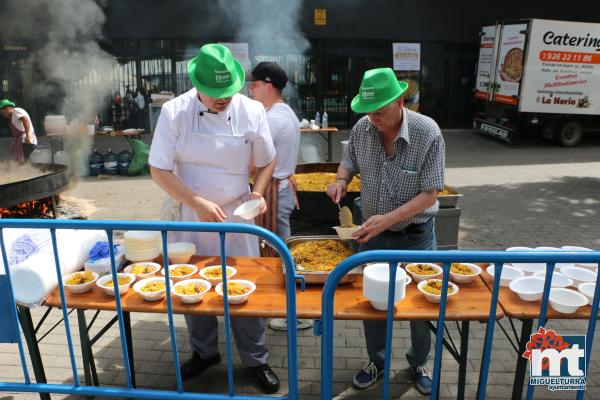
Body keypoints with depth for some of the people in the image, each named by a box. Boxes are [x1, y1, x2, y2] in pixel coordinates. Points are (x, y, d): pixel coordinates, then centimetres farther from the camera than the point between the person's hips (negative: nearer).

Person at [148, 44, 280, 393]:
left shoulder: (252, 111, -9)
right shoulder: (174, 112, -11)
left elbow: (266, 162, 4)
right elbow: (159, 169, -10)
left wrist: (258, 193, -14)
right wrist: (197, 203, -20)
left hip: (237, 215, 0)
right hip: (189, 216, 1)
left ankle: (256, 359, 28)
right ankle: (204, 352, 39)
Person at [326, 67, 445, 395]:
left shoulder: (428, 133, -21)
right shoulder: (361, 129, -10)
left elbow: (430, 194, -20)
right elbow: (349, 163, 8)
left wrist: (388, 219, -30)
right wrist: (341, 180, -16)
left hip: (415, 235, -3)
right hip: (371, 232, 3)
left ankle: (419, 363, 41)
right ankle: (377, 362, 39)